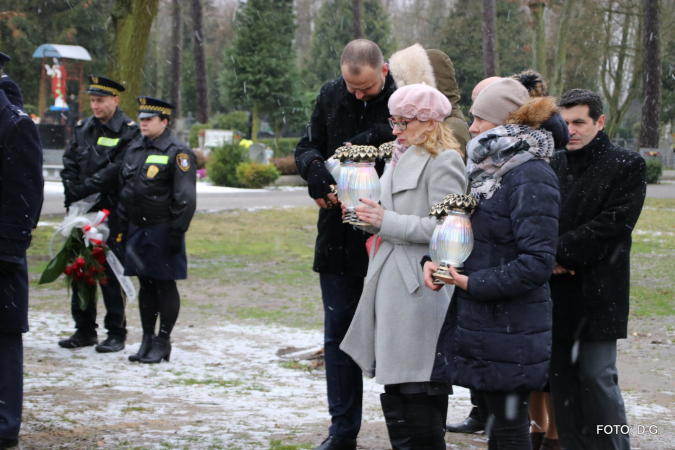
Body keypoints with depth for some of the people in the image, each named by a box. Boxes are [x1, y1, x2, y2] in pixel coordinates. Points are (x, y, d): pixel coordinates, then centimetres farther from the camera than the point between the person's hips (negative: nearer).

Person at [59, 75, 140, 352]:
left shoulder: (128, 132, -6)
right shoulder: (83, 128, 13)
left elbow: (117, 171, -15)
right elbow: (69, 164, 11)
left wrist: (82, 190, -15)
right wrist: (72, 197, -4)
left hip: (112, 212, -6)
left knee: (111, 273, -3)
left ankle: (116, 333, 6)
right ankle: (84, 330, 17)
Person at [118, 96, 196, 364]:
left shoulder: (178, 153, -9)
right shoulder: (134, 150, 13)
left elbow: (185, 198, -13)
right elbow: (124, 190, 18)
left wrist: (176, 233, -16)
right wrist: (122, 229, 14)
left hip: (162, 230, -7)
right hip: (137, 229, 7)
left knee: (165, 285, 0)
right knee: (145, 284, 12)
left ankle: (163, 342, 7)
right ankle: (147, 340, 19)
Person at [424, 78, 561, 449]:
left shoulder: (531, 178, -17)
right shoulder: (488, 168, 12)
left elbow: (537, 263, -22)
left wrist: (475, 282, -18)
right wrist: (434, 260, -1)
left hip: (508, 333, -9)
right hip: (477, 320, 9)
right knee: (490, 419, 17)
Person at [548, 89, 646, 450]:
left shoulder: (627, 166, -2)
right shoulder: (554, 166, 13)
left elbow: (615, 222, -12)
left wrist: (561, 252, -14)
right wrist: (553, 259, -9)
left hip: (599, 291, -5)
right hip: (557, 288, 5)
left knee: (597, 376, -7)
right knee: (561, 374, 7)